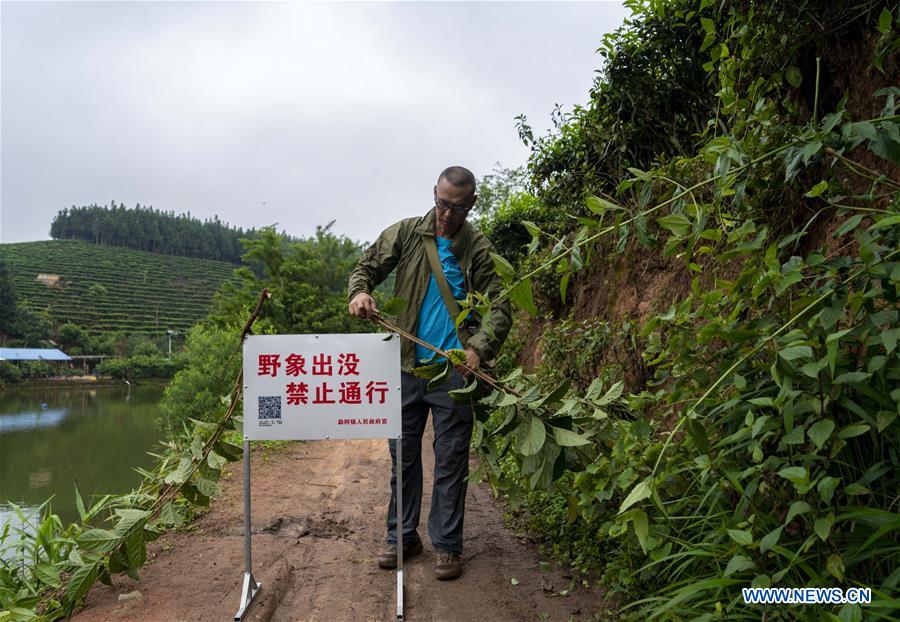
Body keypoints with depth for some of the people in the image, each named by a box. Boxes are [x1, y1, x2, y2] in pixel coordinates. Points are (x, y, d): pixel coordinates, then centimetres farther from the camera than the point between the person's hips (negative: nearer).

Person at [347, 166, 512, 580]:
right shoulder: (405, 234, 4)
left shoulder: (479, 250, -1)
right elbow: (366, 267, 8)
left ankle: (447, 545, 17)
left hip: (453, 371, -2)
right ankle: (402, 535, 26)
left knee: (451, 461, 4)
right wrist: (360, 292, -16)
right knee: (403, 454, 12)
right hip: (406, 365, 2)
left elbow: (499, 308, -5)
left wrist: (478, 347, -23)